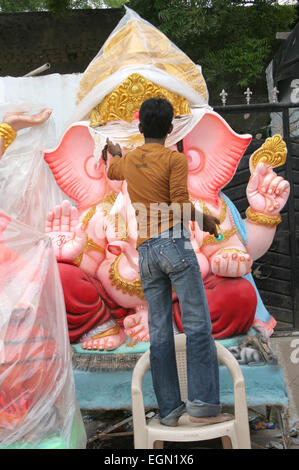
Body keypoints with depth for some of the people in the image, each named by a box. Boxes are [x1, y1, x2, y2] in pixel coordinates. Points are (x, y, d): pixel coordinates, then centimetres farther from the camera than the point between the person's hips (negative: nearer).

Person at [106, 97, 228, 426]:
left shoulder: (128, 160, 16)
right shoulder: (174, 159, -1)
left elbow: (111, 171, 40)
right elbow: (181, 205, -11)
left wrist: (114, 152, 61)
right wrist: (205, 221, 7)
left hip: (145, 252, 6)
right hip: (174, 242, -6)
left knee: (159, 334, 6)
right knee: (198, 325, -5)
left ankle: (169, 409, 8)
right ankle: (203, 404, -10)